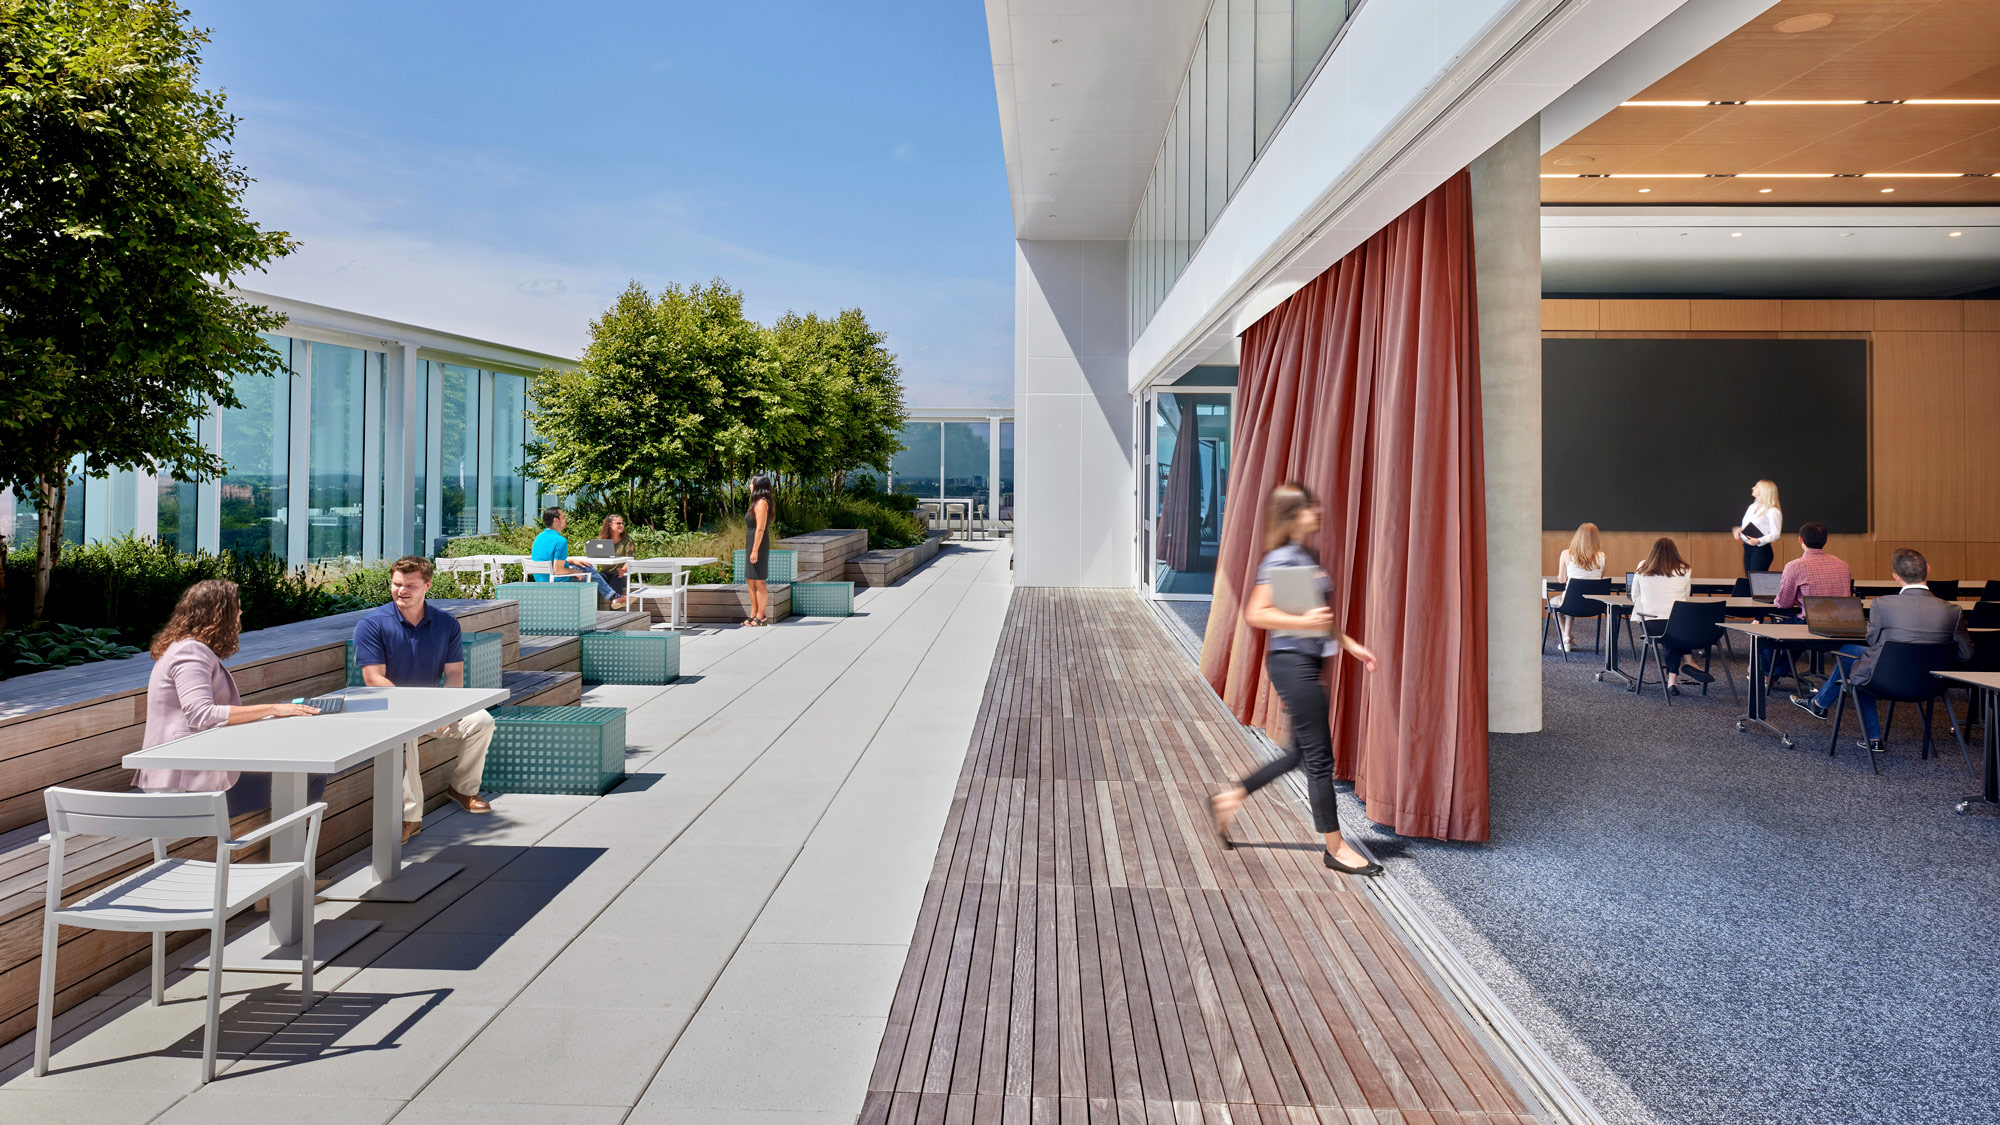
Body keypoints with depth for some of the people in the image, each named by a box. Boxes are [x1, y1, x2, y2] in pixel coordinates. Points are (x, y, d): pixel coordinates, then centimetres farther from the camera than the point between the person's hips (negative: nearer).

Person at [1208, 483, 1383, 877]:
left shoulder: (1311, 556, 14)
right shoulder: (1280, 559, -14)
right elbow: (1255, 614, -19)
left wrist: (1349, 644, 18)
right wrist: (1304, 621, -26)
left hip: (1307, 662, 10)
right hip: (1292, 662, -10)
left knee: (1302, 753, 15)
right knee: (1319, 756, -1)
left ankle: (1229, 799, 24)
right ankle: (1335, 847, 11)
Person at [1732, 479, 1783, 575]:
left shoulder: (1772, 511, -8)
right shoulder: (1752, 507, 16)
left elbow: (1775, 534, -12)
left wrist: (1758, 541, -25)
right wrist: (1737, 530, 1)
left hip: (1761, 550, -7)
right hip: (1747, 549, 7)